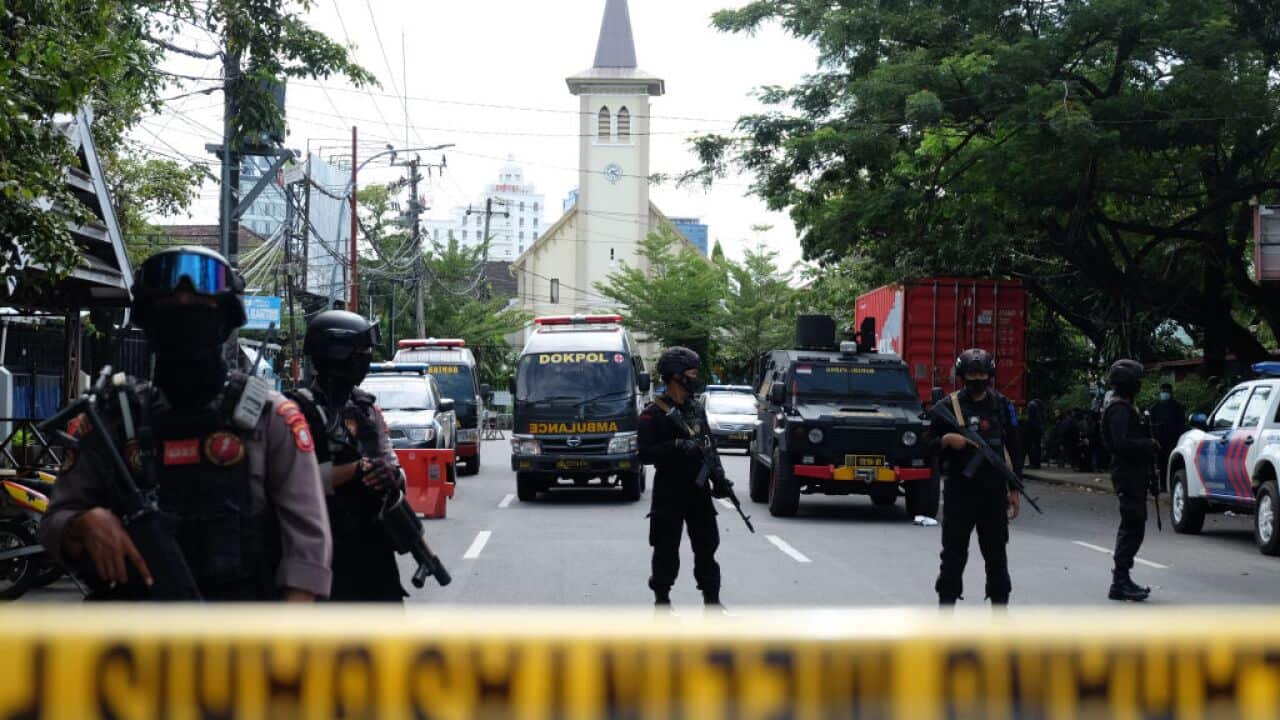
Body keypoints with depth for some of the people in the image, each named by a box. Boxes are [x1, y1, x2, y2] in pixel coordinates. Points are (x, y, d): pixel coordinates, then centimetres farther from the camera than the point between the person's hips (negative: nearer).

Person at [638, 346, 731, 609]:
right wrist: (678, 447, -24)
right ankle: (662, 599, 12)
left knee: (707, 545, 4)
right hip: (669, 492, -6)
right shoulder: (654, 414, -8)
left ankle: (712, 599, 9)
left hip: (698, 489, 6)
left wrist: (718, 478, 8)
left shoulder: (696, 408, 13)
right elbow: (645, 454, -15)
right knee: (666, 548, 1)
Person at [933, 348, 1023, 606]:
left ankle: (1000, 607, 14)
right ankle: (946, 607, 6)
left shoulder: (1002, 406, 8)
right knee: (954, 551, 0)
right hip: (959, 490, -2)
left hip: (994, 491, 2)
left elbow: (1014, 450, 11)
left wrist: (1014, 490, 7)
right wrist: (946, 440, -19)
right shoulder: (949, 406, 1)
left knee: (996, 551, 7)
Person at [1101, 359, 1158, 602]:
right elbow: (1122, 443, -24)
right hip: (1128, 474, -11)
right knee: (1132, 526, -11)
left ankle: (1122, 580, 21)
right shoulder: (1119, 409, -15)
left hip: (1133, 474, 11)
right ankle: (1120, 583, -12)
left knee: (1132, 527, 15)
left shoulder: (1126, 407, 19)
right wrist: (1149, 445, -15)